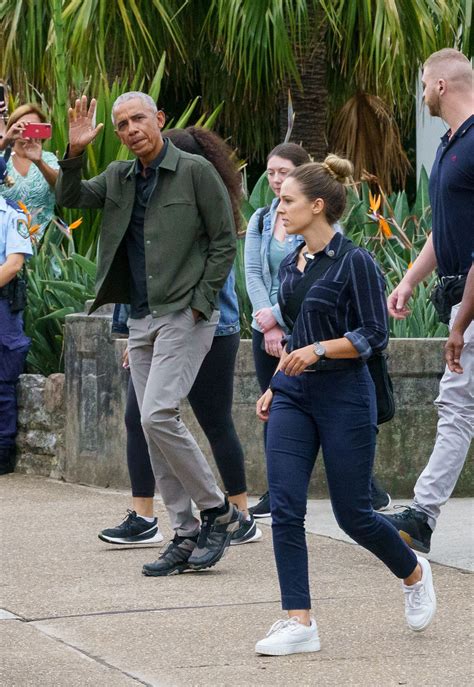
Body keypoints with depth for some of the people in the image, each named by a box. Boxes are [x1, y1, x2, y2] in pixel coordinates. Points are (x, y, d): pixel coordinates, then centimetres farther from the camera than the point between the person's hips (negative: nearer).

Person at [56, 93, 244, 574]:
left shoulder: (196, 172, -5)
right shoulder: (118, 177, 13)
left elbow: (224, 242, -4)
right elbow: (70, 200, 6)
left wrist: (200, 302, -10)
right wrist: (75, 153, -9)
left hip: (184, 316, -7)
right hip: (141, 319, 7)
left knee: (158, 416, -19)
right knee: (154, 428, 4)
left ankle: (218, 511, -4)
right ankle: (186, 536, 9)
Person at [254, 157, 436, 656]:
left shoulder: (355, 263, -12)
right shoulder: (291, 265, 11)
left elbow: (374, 336, -13)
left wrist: (320, 349, -23)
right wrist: (274, 387, 17)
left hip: (343, 396, -7)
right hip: (293, 396, 7)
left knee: (352, 513, 2)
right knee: (284, 508, -6)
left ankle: (414, 574, 31)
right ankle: (299, 622, -4)